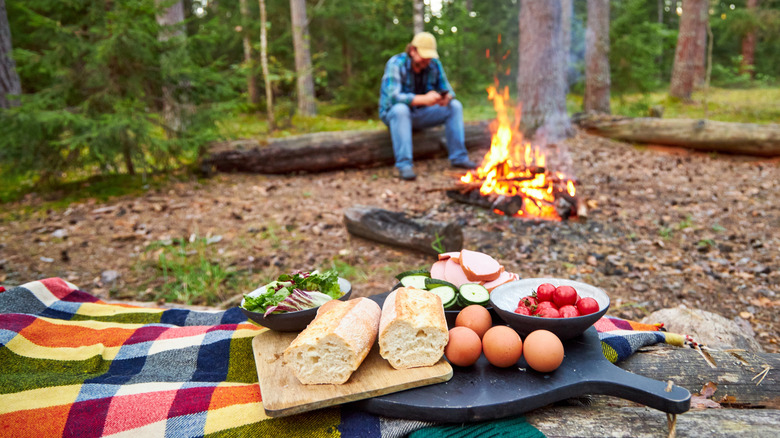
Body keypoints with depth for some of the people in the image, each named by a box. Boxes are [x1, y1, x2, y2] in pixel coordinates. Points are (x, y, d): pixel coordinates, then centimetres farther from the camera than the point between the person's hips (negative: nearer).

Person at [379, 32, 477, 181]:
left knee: (455, 106, -10)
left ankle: (458, 157, -10)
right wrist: (423, 99, -42)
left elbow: (447, 90, 1)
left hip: (420, 114, 5)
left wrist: (447, 97, -27)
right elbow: (393, 97, -32)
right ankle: (404, 164, -40)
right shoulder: (395, 64, -20)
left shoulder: (434, 65, -3)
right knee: (400, 109, -40)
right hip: (392, 113, -5)